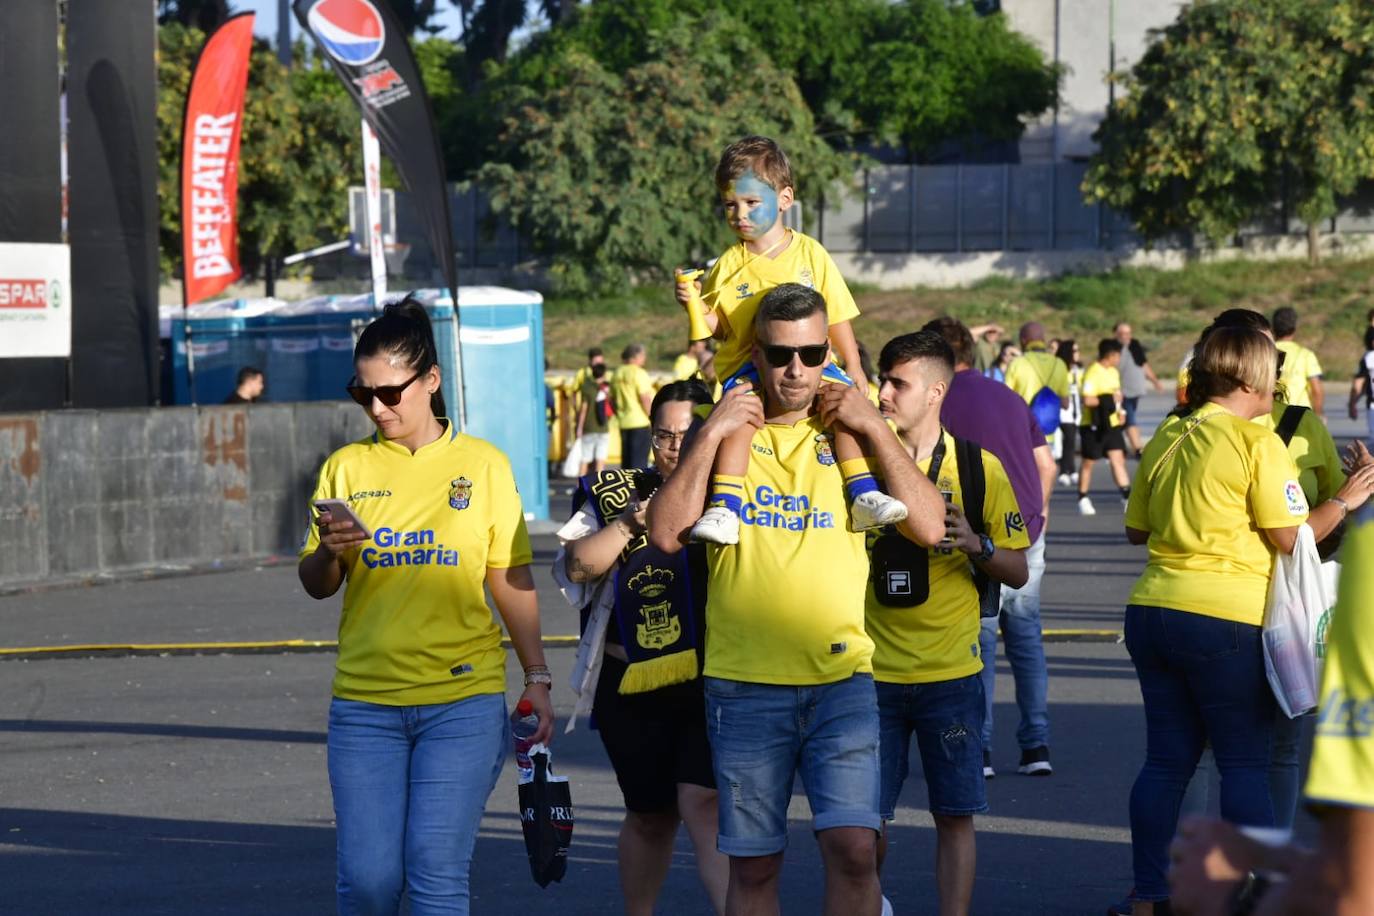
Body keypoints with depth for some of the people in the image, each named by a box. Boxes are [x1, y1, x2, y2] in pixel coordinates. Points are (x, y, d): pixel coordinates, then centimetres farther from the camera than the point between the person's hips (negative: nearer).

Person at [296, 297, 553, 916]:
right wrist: (330, 551, -14)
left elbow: (512, 581, 8)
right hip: (364, 702, 2)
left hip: (463, 701, -2)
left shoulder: (483, 465, 4)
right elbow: (316, 586, 8)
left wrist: (537, 678, 5)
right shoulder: (346, 468, 8)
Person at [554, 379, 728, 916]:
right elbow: (578, 565, -2)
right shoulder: (614, 493, 8)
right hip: (633, 685, 2)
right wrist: (631, 522, -16)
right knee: (650, 814, 14)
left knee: (703, 802, -17)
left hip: (713, 678, -2)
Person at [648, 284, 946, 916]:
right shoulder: (725, 433, 5)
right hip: (744, 683, 0)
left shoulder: (849, 434, 7)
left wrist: (875, 430, -7)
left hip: (842, 679, 0)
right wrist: (712, 435, -11)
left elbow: (929, 527, -3)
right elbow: (666, 533, -7)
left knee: (853, 849, -14)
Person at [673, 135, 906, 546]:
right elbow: (718, 326, 8)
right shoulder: (728, 266, 6)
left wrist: (853, 370, 5)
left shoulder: (809, 254, 7)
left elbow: (837, 316, 10)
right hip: (748, 365, -1)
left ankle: (863, 495, -24)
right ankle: (724, 508, -37)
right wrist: (694, 306, -12)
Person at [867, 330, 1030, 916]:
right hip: (873, 669, 1)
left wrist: (974, 542, -15)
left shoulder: (978, 467, 0)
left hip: (950, 672, -1)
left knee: (955, 814, 0)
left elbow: (1017, 572, 5)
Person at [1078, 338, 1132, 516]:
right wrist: (1109, 399, -16)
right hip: (1094, 425, -7)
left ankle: (1127, 497, -5)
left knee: (1118, 459, -1)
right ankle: (1083, 499, 16)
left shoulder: (1113, 372, 14)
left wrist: (1119, 411, 10)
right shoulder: (1093, 373, -16)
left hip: (1111, 424, 7)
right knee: (1089, 462, 4)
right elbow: (1087, 400, -25)